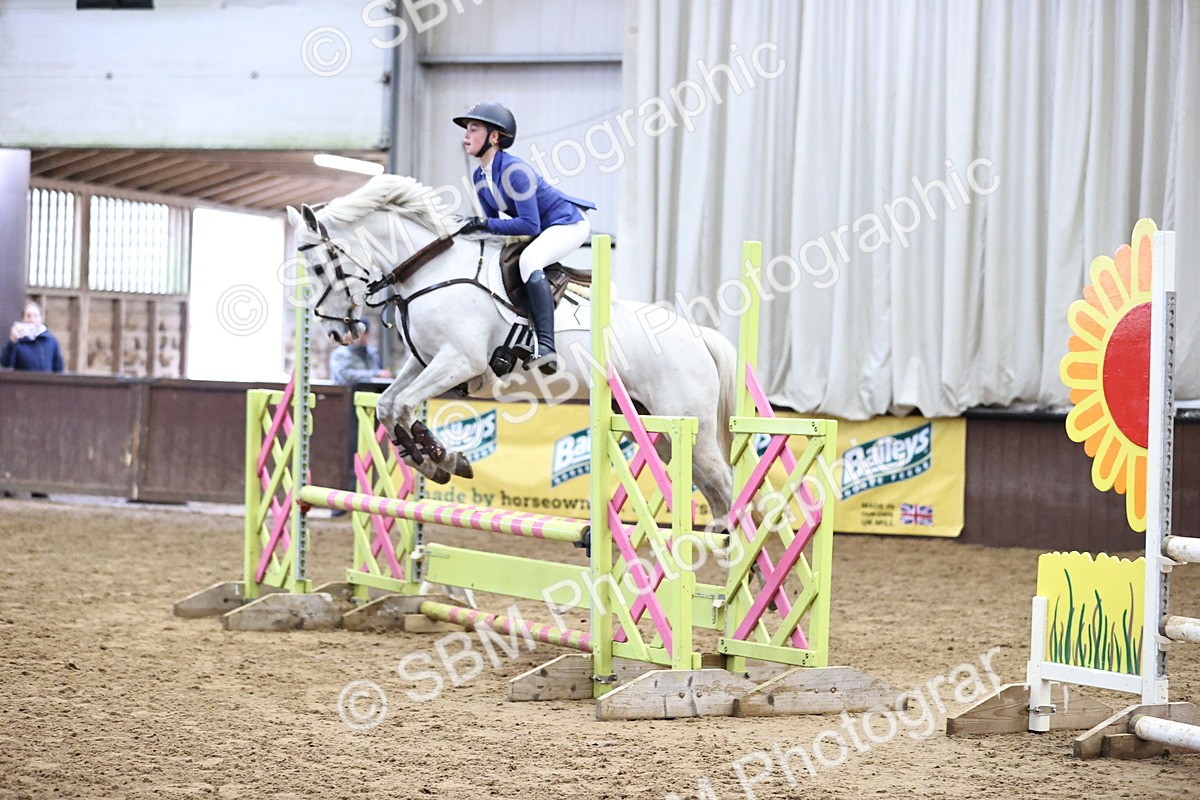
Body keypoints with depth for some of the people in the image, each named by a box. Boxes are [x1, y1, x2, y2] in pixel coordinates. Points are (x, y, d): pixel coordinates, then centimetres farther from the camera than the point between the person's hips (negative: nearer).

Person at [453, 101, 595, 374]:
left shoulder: (514, 171, -26)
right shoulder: (480, 177, 2)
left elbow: (530, 225, -29)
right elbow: (494, 221, 9)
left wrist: (485, 224, -30)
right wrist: (475, 228, -11)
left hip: (569, 223, -11)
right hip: (541, 231, 11)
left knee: (528, 259, -35)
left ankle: (546, 347, -43)